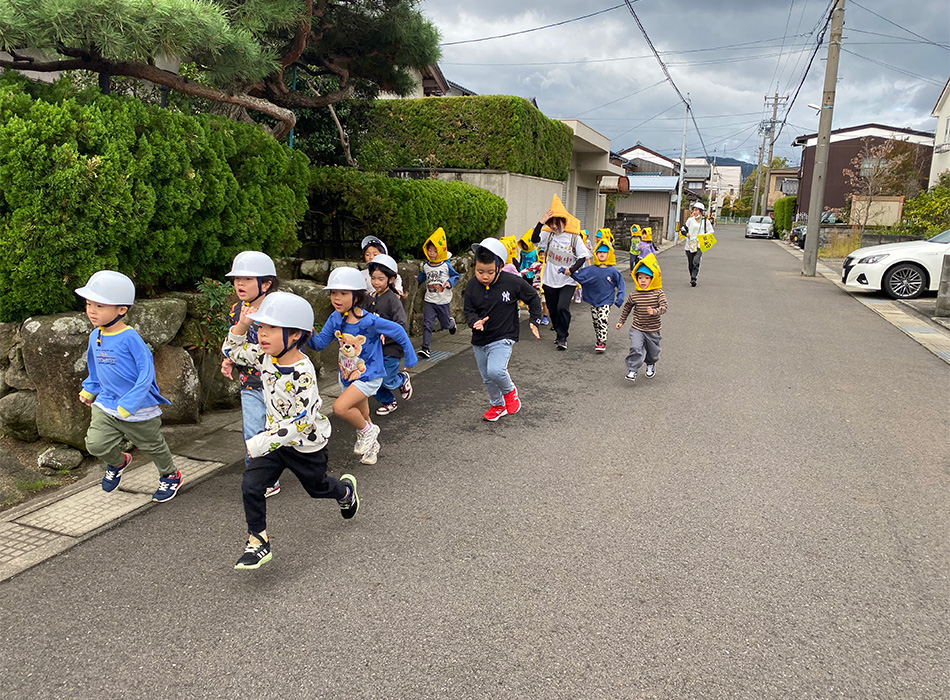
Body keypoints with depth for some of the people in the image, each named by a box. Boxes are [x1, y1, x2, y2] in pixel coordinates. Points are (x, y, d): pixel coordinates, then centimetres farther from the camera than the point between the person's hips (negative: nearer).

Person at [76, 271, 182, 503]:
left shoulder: (129, 338, -21)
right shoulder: (95, 336, 1)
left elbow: (146, 370, -23)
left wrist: (129, 404, -25)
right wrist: (89, 390, 18)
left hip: (139, 410, -6)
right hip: (106, 404, 6)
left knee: (152, 445, 12)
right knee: (96, 444, -6)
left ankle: (171, 476, 38)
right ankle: (117, 462, 28)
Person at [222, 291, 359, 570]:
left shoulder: (302, 372, -32)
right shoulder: (264, 356, -10)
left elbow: (301, 420, -33)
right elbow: (232, 350, 7)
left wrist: (263, 442, -33)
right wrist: (242, 325, -12)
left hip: (306, 444, -5)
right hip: (275, 437, 6)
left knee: (317, 487, 20)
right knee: (250, 486, -8)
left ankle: (346, 489, 55)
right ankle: (258, 542, 8)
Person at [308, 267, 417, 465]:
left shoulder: (370, 321, -24)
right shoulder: (335, 319, -8)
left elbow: (398, 331, -13)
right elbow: (319, 343, -5)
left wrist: (410, 358, -5)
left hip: (369, 375, -6)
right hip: (347, 375, 6)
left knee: (340, 407, -23)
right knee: (359, 416, 22)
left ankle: (368, 431, 3)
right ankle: (371, 444, 47)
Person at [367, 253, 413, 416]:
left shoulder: (392, 299, -14)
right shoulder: (371, 299, 7)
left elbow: (401, 324, -20)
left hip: (391, 348, -7)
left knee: (387, 381, -3)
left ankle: (403, 379, 30)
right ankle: (389, 402, 30)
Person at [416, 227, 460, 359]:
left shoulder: (446, 265, -9)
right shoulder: (426, 265, 2)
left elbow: (456, 276, 1)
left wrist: (450, 282, -16)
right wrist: (418, 280, 8)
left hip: (443, 300, -2)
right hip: (429, 300, 2)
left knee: (445, 324, 13)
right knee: (427, 324, -8)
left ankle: (452, 322, 50)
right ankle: (425, 348, -7)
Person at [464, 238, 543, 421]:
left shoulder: (512, 282, -15)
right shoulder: (472, 285, -7)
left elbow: (533, 298, 1)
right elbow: (469, 310, 1)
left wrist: (534, 320, 0)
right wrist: (475, 322, -20)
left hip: (503, 338, -4)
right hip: (480, 340, 5)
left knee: (495, 370, -26)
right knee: (487, 378, 16)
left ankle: (510, 391, 7)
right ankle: (498, 405, 41)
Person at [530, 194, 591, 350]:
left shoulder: (574, 237, -6)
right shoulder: (549, 235, -1)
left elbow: (583, 257, -4)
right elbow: (534, 239, -17)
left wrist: (571, 270, -18)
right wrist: (541, 222, -26)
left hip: (567, 281, -3)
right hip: (549, 280, 3)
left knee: (562, 308, -17)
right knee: (552, 309, 13)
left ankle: (562, 337, -1)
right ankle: (558, 331, 37)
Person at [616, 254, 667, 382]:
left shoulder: (658, 293, -9)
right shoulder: (634, 295, -4)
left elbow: (663, 307, -15)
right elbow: (626, 308, 11)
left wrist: (654, 311, -35)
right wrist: (621, 321, 15)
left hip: (653, 329, 0)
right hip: (637, 329, 0)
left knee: (653, 351, 17)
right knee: (636, 348, -18)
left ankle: (651, 365, 46)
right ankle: (632, 370, -8)